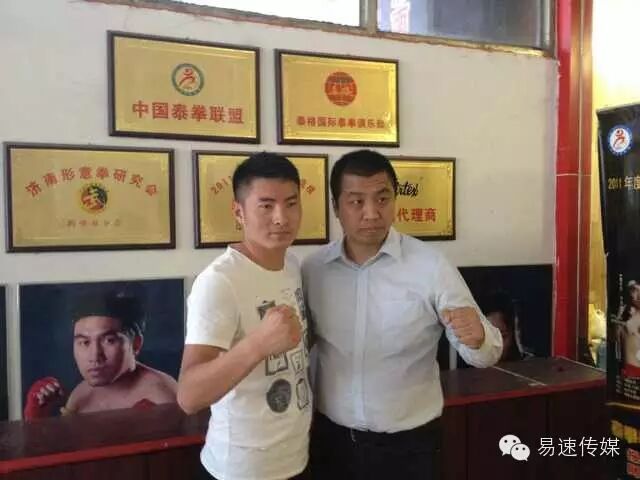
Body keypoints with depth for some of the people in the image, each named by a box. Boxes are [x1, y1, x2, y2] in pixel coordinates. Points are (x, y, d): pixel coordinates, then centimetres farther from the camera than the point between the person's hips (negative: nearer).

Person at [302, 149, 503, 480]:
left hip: (408, 443, -2)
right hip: (332, 438, 2)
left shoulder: (431, 266, -14)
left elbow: (483, 353, -10)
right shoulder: (311, 269, -6)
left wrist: (476, 338, -30)